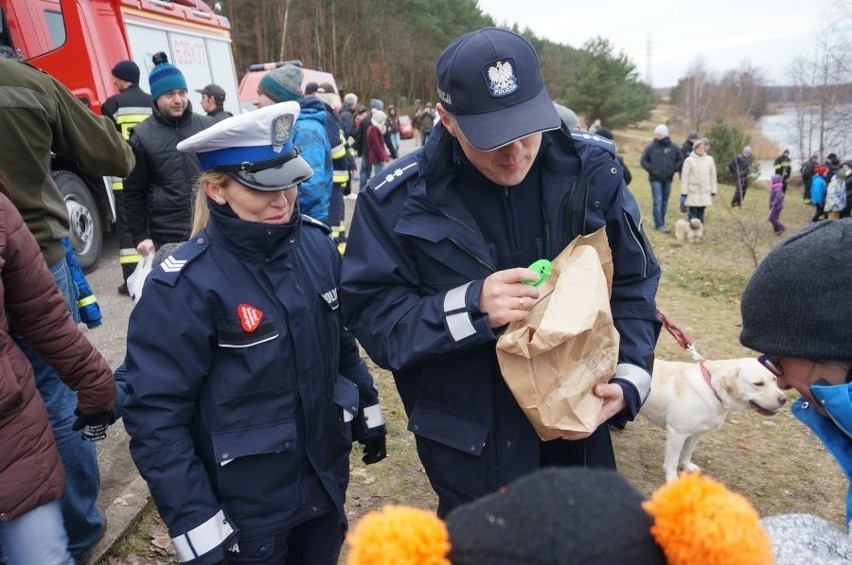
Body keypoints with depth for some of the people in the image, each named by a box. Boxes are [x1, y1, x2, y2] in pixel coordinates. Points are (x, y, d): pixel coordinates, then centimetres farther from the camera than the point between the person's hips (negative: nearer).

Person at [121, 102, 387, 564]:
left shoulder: (316, 244, -7)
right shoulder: (186, 285, -23)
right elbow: (155, 415, -18)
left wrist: (367, 409, 13)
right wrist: (194, 521, -17)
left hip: (326, 476, 5)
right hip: (249, 504, -5)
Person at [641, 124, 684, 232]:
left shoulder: (673, 147, 1)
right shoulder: (651, 147, -5)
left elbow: (680, 160, 11)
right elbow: (643, 160, 1)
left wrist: (674, 169, -2)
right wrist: (651, 170, -8)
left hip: (668, 179, 3)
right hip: (655, 179, -3)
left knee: (664, 202, 9)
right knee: (658, 201, -7)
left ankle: (661, 222, 20)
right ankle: (659, 224, -5)